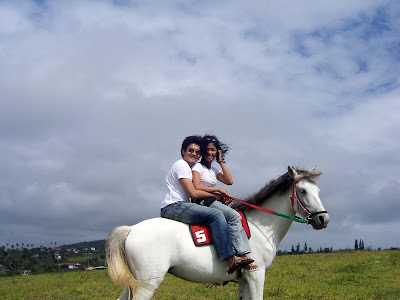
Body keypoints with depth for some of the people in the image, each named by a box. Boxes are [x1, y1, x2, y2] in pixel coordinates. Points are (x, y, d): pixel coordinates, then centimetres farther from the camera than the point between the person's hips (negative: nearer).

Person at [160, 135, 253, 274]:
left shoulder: (188, 168, 26)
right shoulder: (181, 165, -5)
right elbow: (193, 193, -13)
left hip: (178, 207, 10)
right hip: (173, 207, -10)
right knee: (216, 214, -23)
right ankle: (230, 260, -29)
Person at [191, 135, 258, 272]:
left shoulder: (215, 169, 22)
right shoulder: (198, 167, 0)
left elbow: (230, 181, 8)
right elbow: (197, 188, -14)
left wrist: (221, 162, 10)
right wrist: (218, 190, -9)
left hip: (213, 202, 8)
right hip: (202, 203, -8)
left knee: (236, 217, -12)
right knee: (234, 216, -25)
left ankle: (243, 255, -20)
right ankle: (241, 255, -29)